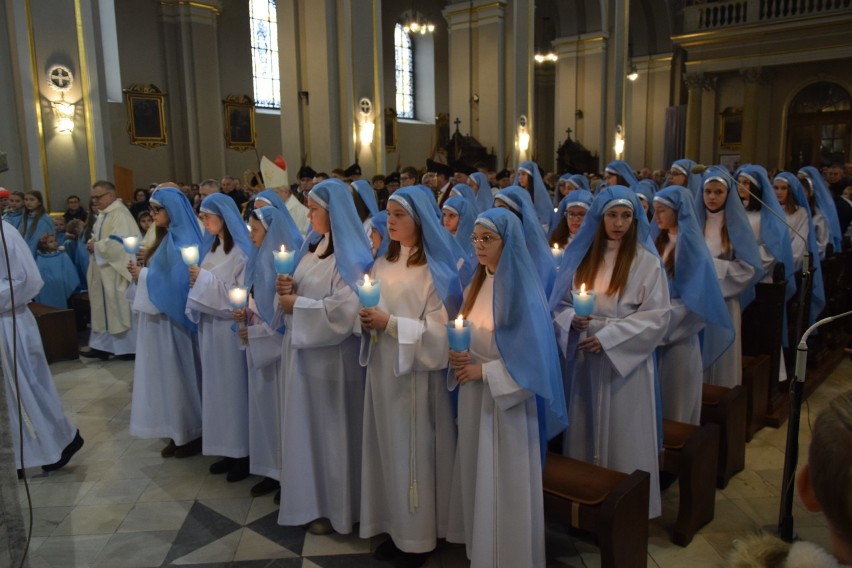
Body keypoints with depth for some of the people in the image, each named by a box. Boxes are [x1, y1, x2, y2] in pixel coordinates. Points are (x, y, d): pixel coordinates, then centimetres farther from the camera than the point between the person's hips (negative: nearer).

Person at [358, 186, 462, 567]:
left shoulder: (435, 269, -9)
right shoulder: (383, 264, 11)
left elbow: (438, 328, -14)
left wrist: (390, 324, -20)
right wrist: (367, 318, -5)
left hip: (415, 371, -6)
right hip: (383, 369, 6)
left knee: (415, 448, 2)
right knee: (389, 447, 11)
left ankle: (421, 535, 18)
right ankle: (396, 527, 25)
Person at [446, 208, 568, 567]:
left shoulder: (523, 291, -15)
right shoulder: (476, 285, 7)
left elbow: (533, 355, -18)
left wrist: (484, 370, -16)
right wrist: (460, 358, -5)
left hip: (507, 398, -7)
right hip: (474, 396, 7)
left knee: (505, 480, 5)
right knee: (476, 474, 16)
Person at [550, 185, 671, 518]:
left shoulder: (646, 262, -4)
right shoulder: (581, 255, 7)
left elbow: (658, 316, -9)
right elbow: (561, 303, 11)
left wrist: (608, 336, -17)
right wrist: (571, 319, -12)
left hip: (624, 361, -3)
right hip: (585, 358, 4)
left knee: (623, 437, 3)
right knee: (585, 432, 12)